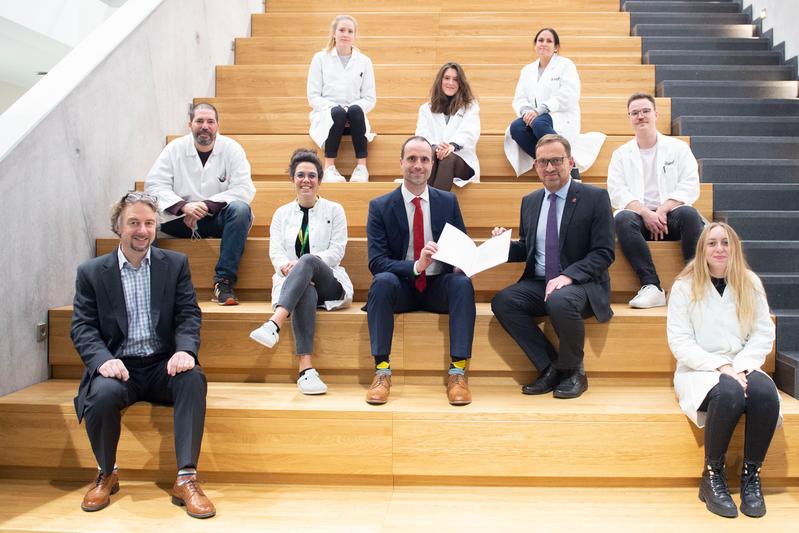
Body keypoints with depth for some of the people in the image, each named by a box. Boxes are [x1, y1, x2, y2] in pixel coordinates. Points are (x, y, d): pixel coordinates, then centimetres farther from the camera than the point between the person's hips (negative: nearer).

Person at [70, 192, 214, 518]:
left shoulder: (175, 264, 9)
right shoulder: (91, 272, 7)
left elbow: (189, 315, 2)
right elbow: (82, 327, 0)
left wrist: (185, 350, -20)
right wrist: (104, 359, -20)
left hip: (163, 364, 1)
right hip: (119, 367, 0)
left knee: (193, 379, -31)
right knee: (102, 394, -32)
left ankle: (186, 479, -24)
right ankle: (107, 475, -2)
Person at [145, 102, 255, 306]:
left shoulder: (231, 148, -1)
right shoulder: (175, 148, 3)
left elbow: (245, 189, -12)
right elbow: (154, 185, -6)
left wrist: (207, 205, -22)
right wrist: (183, 206, -23)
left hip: (219, 218, -1)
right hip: (181, 219, 2)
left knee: (240, 209, -34)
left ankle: (224, 282, -32)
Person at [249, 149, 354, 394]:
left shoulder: (334, 210, 12)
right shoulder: (282, 213, 20)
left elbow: (337, 250, 0)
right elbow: (275, 250, 6)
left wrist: (304, 264, -18)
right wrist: (285, 266, -20)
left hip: (328, 284, -1)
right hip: (293, 284, 1)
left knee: (307, 259, -36)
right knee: (306, 292, -38)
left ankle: (273, 325, -55)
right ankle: (306, 369, -50)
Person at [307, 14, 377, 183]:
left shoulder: (364, 61, 9)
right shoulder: (320, 58, 6)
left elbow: (370, 99, 6)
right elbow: (313, 96, 1)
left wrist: (352, 108, -14)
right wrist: (335, 107, -16)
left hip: (354, 118, 1)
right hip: (326, 115, -1)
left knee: (355, 110, -34)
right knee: (337, 113, -35)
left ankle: (362, 167, -31)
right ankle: (329, 168, -32)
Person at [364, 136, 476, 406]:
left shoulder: (448, 201, 6)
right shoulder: (380, 207, -1)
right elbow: (376, 262, -10)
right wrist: (416, 266, -28)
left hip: (439, 286, 1)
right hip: (401, 287, -1)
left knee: (462, 282, -30)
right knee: (383, 281, -33)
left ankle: (457, 370, -28)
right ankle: (382, 369, -28)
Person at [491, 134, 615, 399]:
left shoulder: (595, 197, -2)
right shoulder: (530, 201, 14)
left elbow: (604, 253, -9)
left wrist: (568, 276, -24)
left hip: (580, 285, -5)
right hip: (538, 284, 5)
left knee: (560, 301, -38)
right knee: (502, 301, -24)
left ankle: (573, 371, -10)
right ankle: (550, 367, -10)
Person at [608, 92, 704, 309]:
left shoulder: (678, 147, 14)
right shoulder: (621, 154, 17)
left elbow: (690, 187, 2)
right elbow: (617, 192, 2)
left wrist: (662, 211, -14)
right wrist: (646, 213, -15)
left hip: (671, 215, 0)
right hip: (640, 217, 0)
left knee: (689, 213, -34)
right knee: (622, 218, -34)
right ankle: (651, 286, -38)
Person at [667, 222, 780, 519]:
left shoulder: (750, 284, 8)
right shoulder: (684, 287, -1)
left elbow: (764, 335, 2)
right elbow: (679, 341, -8)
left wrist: (739, 367, -14)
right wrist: (720, 366, -18)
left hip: (743, 368, 3)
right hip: (700, 370, -3)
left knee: (766, 393, -31)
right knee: (729, 394, -35)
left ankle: (751, 475, -13)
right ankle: (712, 476, -17)